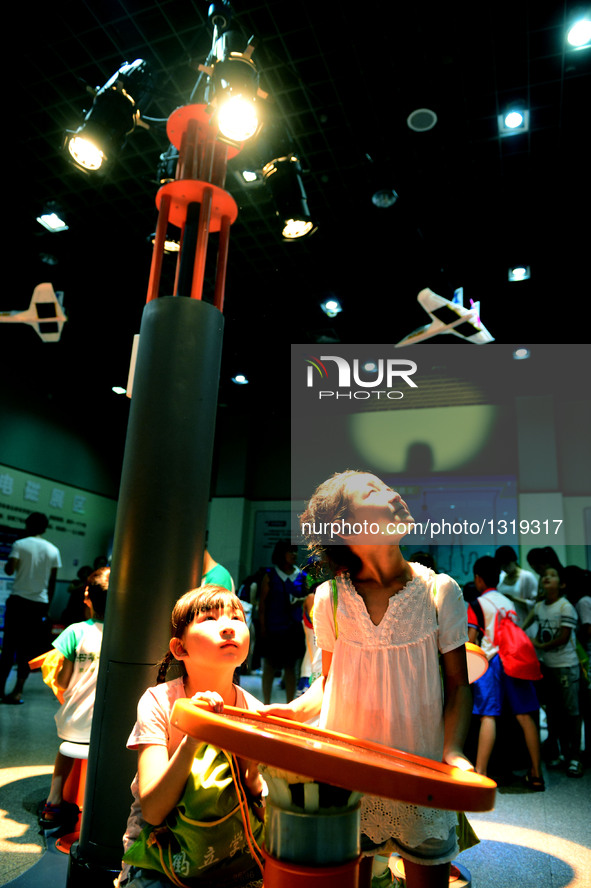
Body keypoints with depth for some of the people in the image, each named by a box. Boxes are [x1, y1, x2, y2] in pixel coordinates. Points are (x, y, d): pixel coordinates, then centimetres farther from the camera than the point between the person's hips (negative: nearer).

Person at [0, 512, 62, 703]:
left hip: (18, 600, -2)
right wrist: (47, 607, 15)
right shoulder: (53, 550, 6)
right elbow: (52, 582, 8)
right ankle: (17, 691, 3)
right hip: (40, 603, 2)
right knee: (28, 648, 7)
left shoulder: (20, 544, -3)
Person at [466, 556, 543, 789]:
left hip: (490, 661, -5)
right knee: (525, 716, 8)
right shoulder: (509, 602, 18)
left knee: (488, 716, -9)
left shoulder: (476, 604, 1)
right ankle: (536, 774, 13)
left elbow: (471, 640, -4)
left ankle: (480, 775, -10)